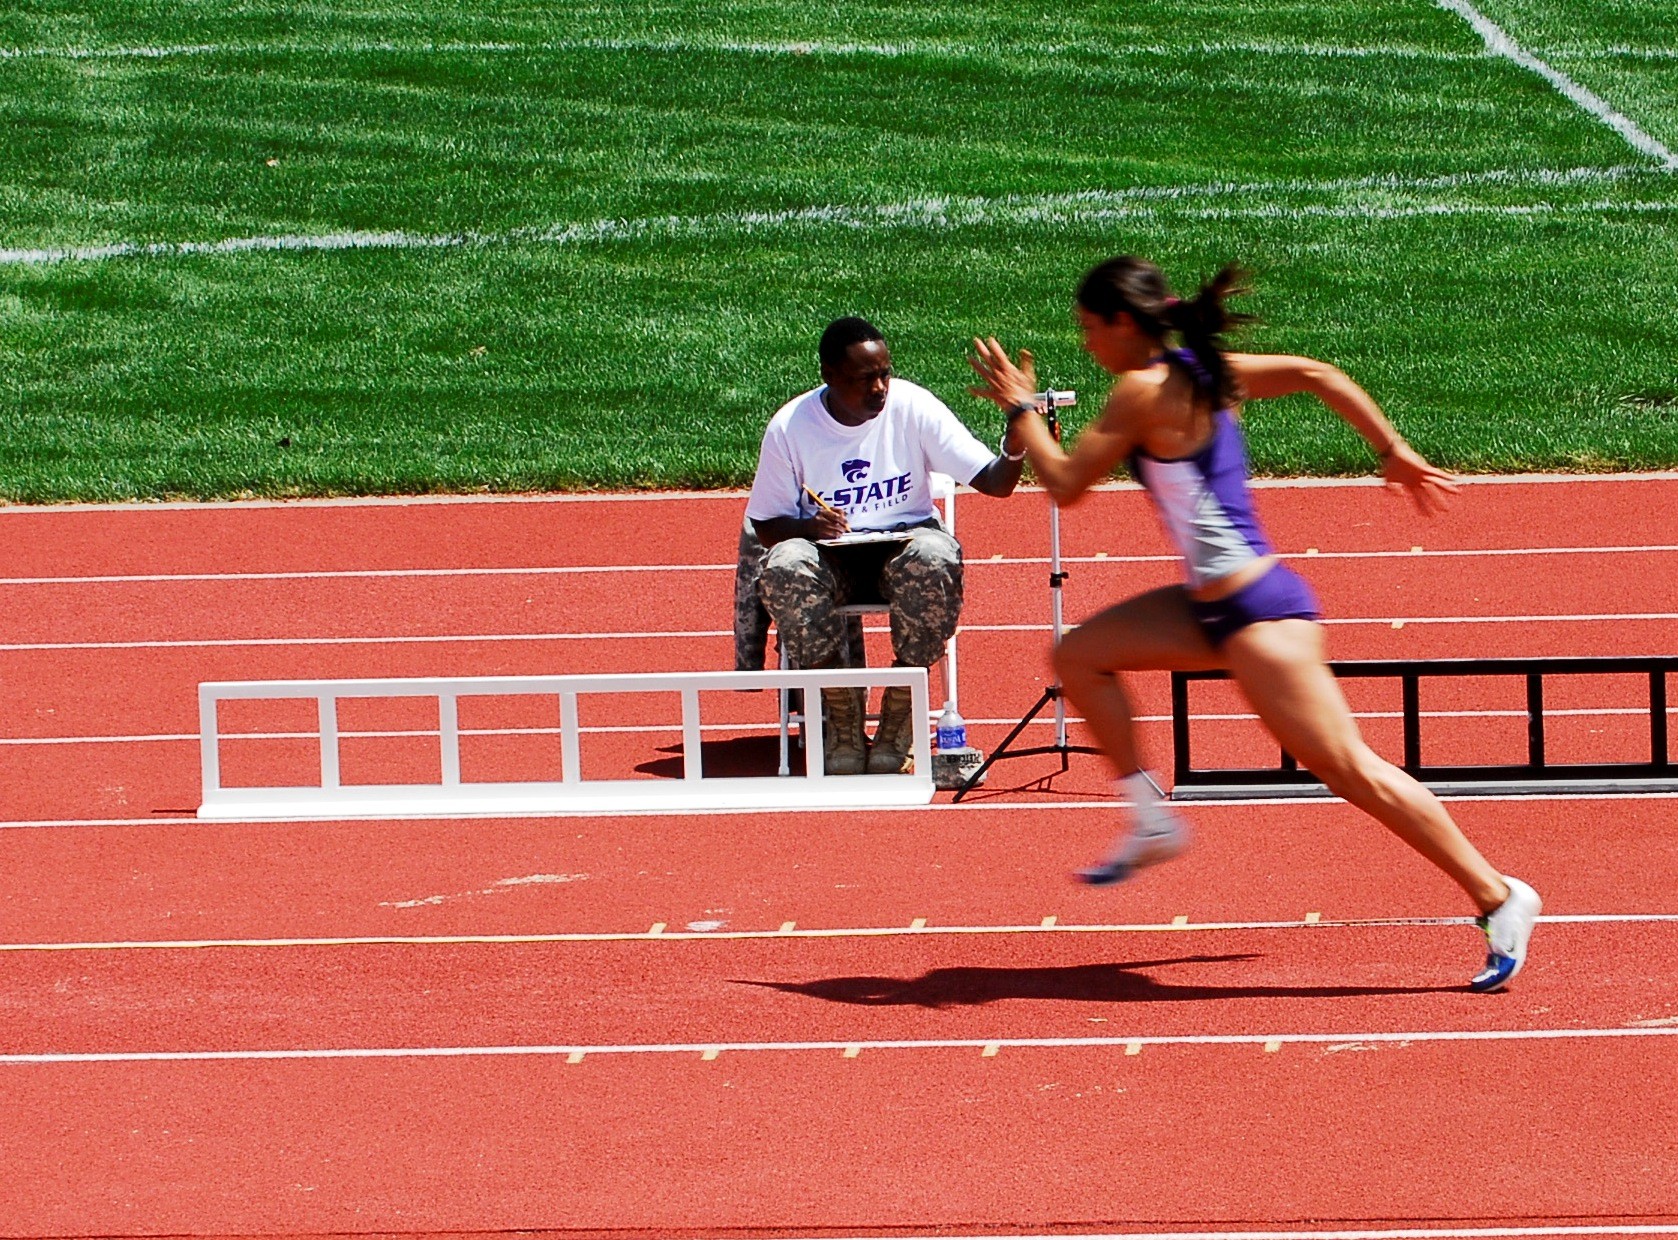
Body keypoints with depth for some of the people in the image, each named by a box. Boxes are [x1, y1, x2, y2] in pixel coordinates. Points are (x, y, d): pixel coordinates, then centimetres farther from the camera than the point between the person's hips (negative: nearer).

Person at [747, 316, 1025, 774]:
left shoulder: (913, 406, -10)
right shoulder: (790, 427, -9)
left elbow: (992, 481, -12)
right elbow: (767, 525, 0)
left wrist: (1014, 451, -35)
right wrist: (807, 527, -22)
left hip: (907, 537, 0)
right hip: (829, 553, 0)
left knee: (935, 562, -36)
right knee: (784, 569, -34)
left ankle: (897, 720, -17)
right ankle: (844, 723, -17)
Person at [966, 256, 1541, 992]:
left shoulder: (1145, 391, -15)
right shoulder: (1201, 372, 9)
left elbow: (1065, 485, -11)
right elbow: (1318, 376, 7)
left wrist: (1020, 410, 3)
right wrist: (1395, 453, 10)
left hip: (1256, 612, -10)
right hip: (1215, 605, 10)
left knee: (1352, 770, -7)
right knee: (1079, 656, 12)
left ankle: (1498, 896, -2)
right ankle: (1150, 822, 14)